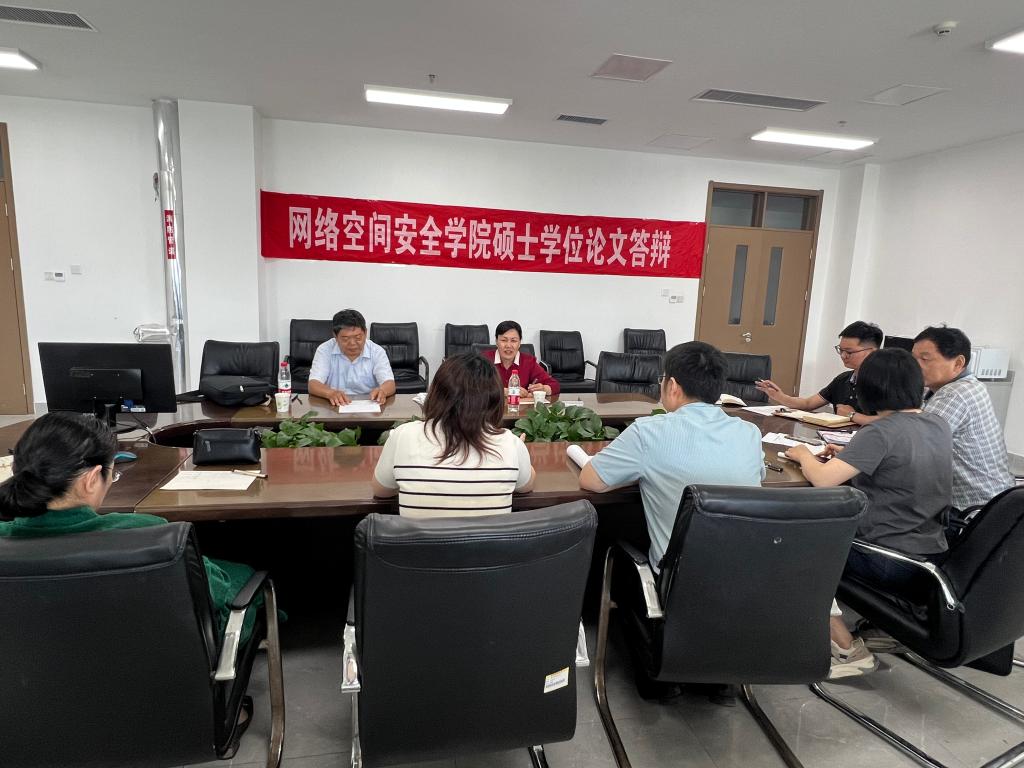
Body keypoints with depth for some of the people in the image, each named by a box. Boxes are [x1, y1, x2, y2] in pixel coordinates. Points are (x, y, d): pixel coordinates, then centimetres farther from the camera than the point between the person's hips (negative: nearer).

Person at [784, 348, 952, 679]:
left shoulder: (882, 431, -21)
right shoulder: (940, 426, 3)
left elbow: (822, 478, -26)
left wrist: (804, 454, -6)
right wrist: (851, 455, 12)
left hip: (889, 562, -8)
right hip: (931, 556, 8)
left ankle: (846, 648, 10)